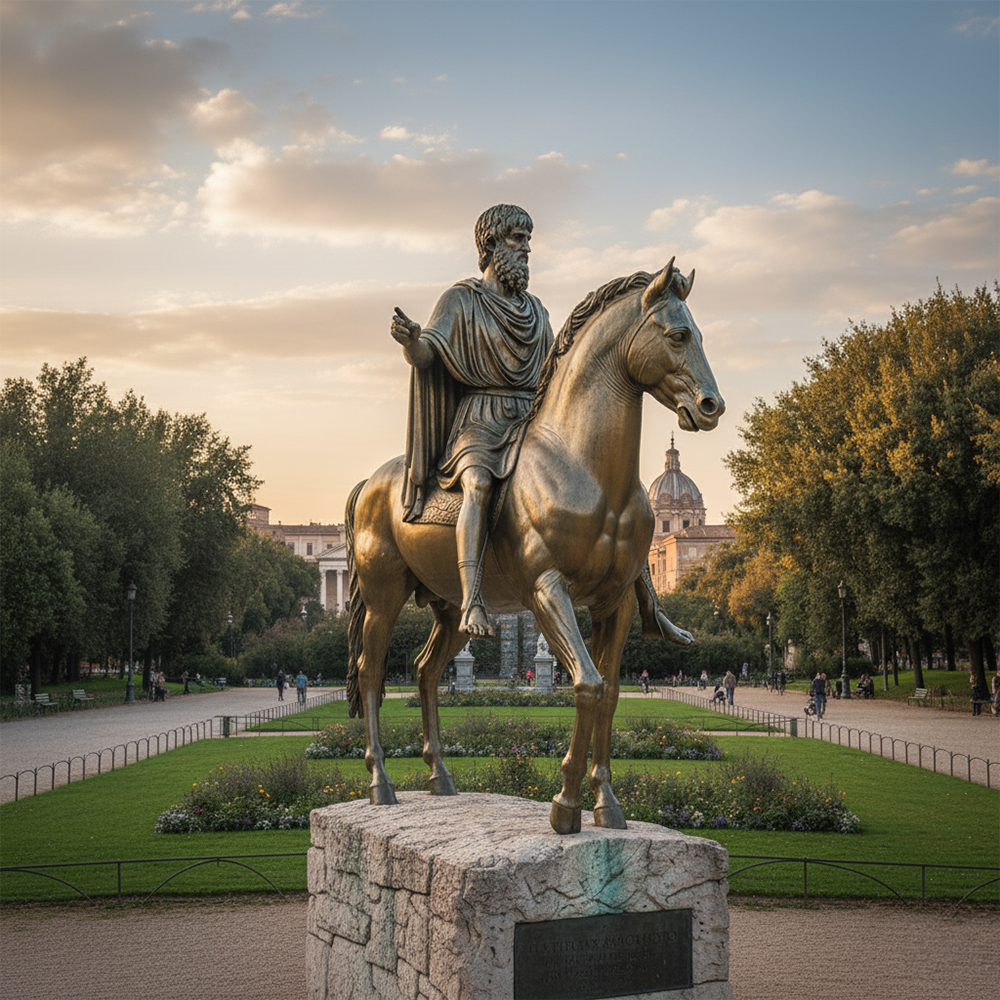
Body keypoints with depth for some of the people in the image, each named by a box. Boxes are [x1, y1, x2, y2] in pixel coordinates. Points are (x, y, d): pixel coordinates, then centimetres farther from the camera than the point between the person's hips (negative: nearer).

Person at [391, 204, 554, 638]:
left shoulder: (535, 310, 22)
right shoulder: (461, 300, 4)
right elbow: (424, 355, -11)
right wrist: (409, 339, -32)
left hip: (531, 418, 6)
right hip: (478, 419, -5)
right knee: (479, 483, -36)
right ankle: (471, 604, -46)